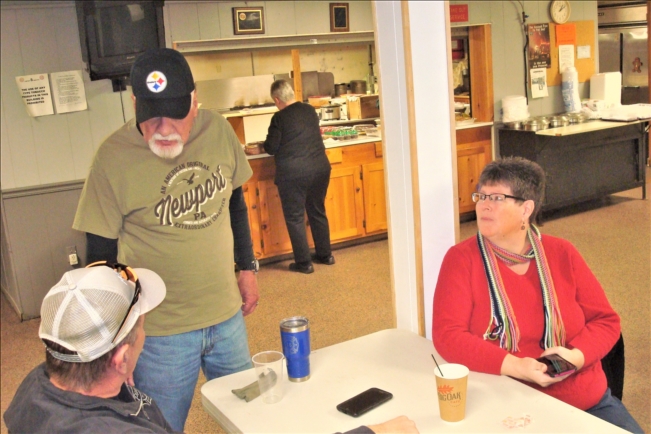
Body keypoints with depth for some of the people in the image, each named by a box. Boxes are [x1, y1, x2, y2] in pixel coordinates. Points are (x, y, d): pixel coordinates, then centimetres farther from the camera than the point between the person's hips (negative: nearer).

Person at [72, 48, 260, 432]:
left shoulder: (218, 130, -7)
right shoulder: (113, 158, -18)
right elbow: (100, 254, -10)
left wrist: (247, 267, 12)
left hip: (227, 315, 4)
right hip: (160, 331, -4)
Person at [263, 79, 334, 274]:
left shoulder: (280, 118, -11)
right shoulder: (310, 110, 7)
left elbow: (271, 148, -8)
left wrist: (263, 145, 14)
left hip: (293, 173, -6)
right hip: (320, 168, 6)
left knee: (295, 217, 5)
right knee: (318, 212, 18)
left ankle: (304, 263, 8)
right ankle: (325, 255, 26)